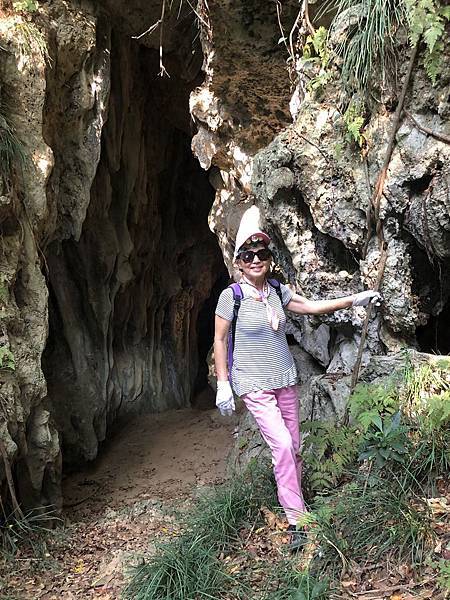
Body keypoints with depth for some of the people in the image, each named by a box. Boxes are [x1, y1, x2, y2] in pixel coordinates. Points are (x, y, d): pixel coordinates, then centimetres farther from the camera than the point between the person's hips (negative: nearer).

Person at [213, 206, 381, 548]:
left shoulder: (277, 291, 3)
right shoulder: (232, 296, -11)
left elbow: (312, 307, 11)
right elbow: (220, 340, -6)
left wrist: (354, 300, 5)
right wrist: (222, 384, -8)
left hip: (285, 379, 6)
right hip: (253, 384, -6)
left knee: (294, 446, 9)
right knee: (282, 444, -13)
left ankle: (294, 498, 26)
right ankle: (296, 519, -5)